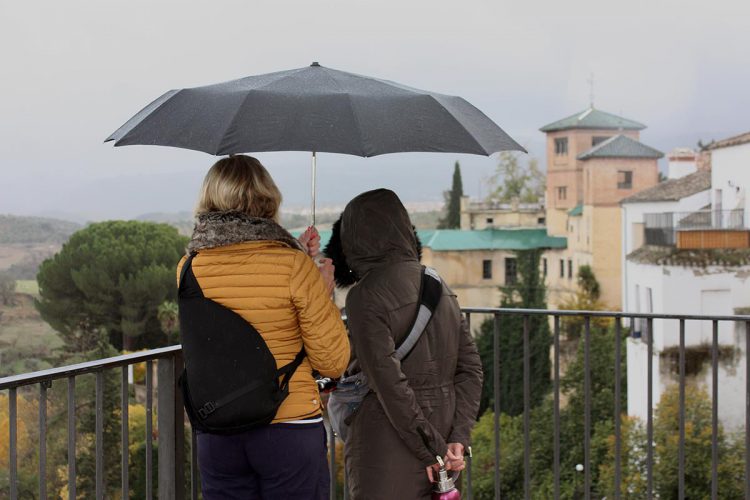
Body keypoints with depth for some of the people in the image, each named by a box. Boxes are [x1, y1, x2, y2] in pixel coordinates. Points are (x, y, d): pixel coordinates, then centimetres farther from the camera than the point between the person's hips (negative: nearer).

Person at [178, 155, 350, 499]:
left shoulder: (189, 270, -2)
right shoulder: (294, 268, -13)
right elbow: (333, 363, -8)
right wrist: (323, 294, 5)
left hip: (217, 438, 4)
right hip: (290, 431, -4)